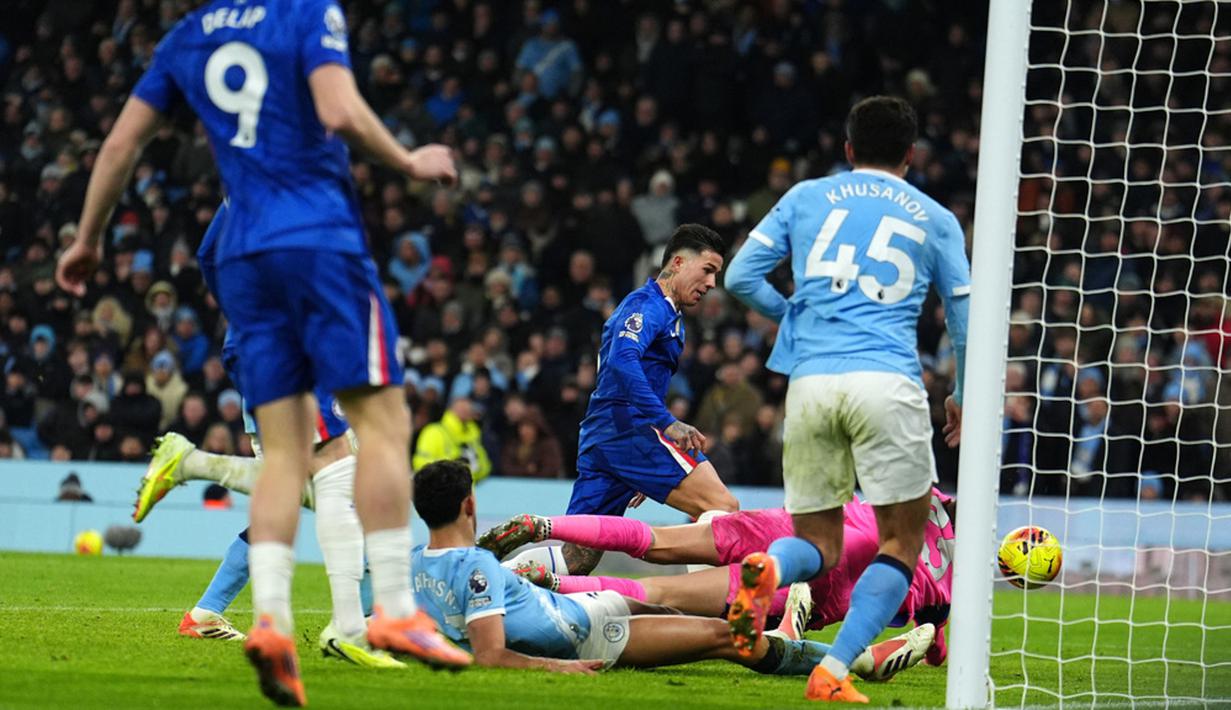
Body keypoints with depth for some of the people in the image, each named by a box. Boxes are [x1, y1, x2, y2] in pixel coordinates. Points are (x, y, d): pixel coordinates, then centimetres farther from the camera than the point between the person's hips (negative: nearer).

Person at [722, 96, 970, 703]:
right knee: (902, 539, 7)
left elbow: (741, 277, 12)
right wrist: (962, 398, 34)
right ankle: (832, 673, -10)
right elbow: (965, 324, 17)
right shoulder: (935, 220, 15)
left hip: (809, 381, 2)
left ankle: (766, 569, -25)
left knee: (819, 544, 12)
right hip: (888, 381, -2)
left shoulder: (805, 198, 17)